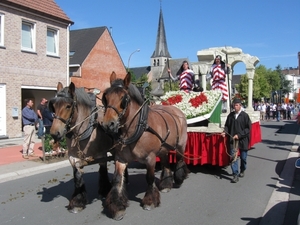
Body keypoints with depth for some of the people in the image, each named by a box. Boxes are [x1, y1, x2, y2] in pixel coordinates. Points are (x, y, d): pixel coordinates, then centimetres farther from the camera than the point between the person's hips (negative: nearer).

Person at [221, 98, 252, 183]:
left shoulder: (245, 115, -8)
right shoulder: (230, 115, 3)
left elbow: (248, 128, -8)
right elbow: (227, 125, 14)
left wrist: (239, 135, -16)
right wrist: (225, 132, -6)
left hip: (242, 140, -2)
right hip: (232, 140, 2)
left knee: (243, 157, 13)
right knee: (233, 157, -4)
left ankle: (242, 171, 36)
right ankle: (235, 175, 0)